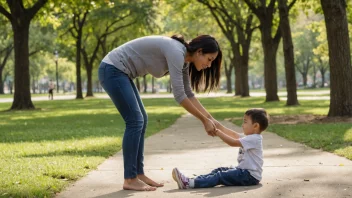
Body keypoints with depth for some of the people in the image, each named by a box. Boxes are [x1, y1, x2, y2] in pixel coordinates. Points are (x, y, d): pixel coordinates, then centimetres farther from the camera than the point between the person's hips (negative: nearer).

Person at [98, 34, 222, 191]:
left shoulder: (183, 59, 7)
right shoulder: (176, 52, -21)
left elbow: (188, 94, 14)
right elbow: (179, 95, -22)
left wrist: (210, 118, 9)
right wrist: (204, 120, -14)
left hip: (119, 72, 10)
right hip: (112, 70, -10)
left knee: (141, 120, 9)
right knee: (135, 121, -10)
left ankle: (139, 174, 14)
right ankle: (130, 179, -5)